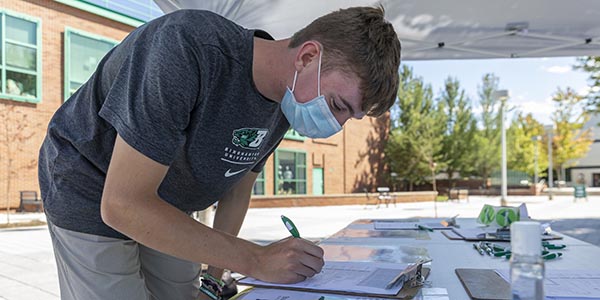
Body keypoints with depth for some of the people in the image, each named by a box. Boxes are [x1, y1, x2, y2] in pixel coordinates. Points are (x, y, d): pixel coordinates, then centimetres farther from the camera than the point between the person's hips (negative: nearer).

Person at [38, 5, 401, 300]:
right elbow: (122, 204, -35)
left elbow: (238, 189, 2)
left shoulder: (284, 102, -12)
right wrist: (256, 259, -34)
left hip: (166, 208, 6)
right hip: (94, 197, -5)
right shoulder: (186, 49, -36)